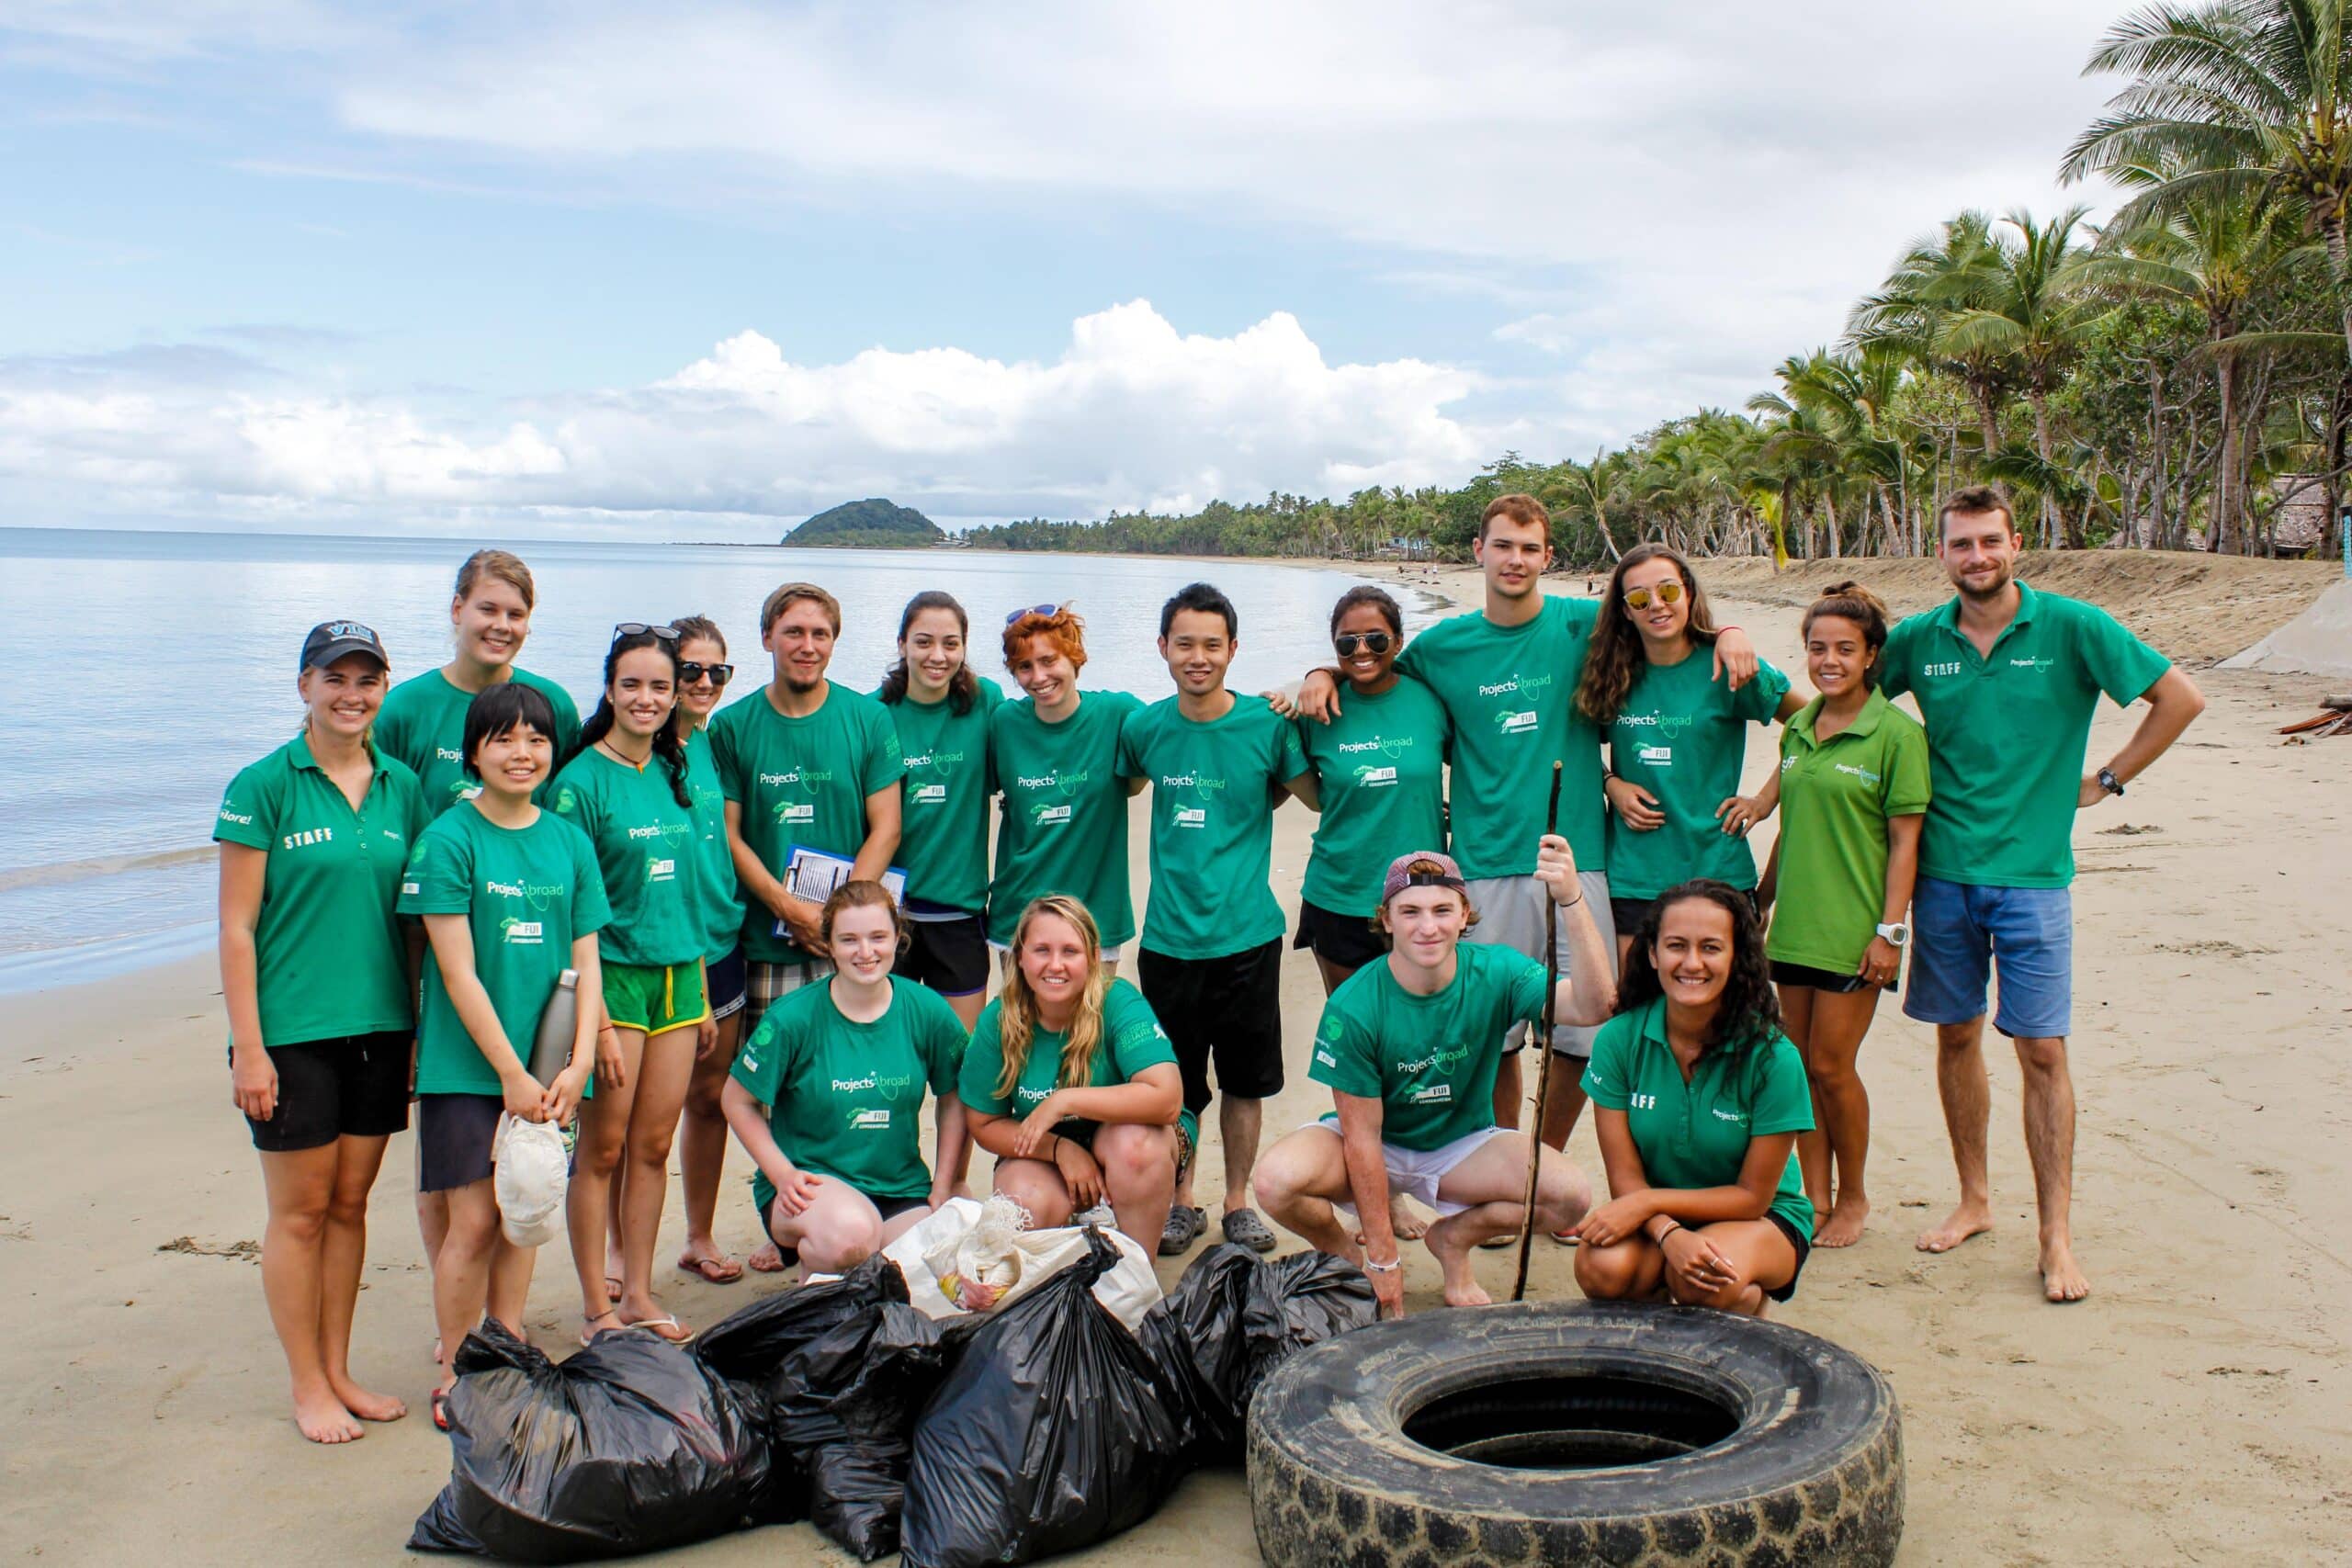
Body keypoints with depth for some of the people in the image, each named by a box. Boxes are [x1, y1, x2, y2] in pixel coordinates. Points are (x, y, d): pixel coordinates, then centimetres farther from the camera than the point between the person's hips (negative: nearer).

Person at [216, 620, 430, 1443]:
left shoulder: (401, 787, 6)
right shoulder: (264, 786, -7)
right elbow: (236, 926, -8)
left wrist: (419, 1027, 9)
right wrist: (247, 1047, -11)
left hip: (378, 1027, 4)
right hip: (293, 1030, -4)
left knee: (350, 1203, 13)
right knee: (300, 1212, 5)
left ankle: (339, 1371, 25)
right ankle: (307, 1385, 18)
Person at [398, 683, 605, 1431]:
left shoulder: (569, 841, 6)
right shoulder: (448, 839, -7)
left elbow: (586, 963, 6)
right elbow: (458, 973, -10)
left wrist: (578, 1064, -5)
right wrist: (511, 1074, -12)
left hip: (545, 1066, 4)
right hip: (468, 1064, -4)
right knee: (475, 1221, -3)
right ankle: (455, 1376, 13)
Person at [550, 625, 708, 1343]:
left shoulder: (675, 774, 10)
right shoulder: (581, 780, -9)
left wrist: (701, 991, 15)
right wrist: (595, 1017, -15)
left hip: (676, 975, 6)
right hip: (612, 975, -6)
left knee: (653, 1146, 11)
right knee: (603, 1149, 3)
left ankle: (637, 1291, 22)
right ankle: (597, 1304, 14)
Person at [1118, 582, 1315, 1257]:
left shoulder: (1267, 723, -6)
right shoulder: (1144, 727, -1)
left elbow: (1317, 796, 6)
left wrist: (1240, 814, -1)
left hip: (1247, 934, -1)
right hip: (1170, 937, 1)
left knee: (1245, 1080, 10)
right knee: (1176, 1081, 11)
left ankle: (1238, 1201, 27)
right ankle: (1182, 1201, 28)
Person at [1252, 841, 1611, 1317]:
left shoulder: (1496, 972, -18)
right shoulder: (1353, 1008, -24)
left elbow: (1591, 1006, -37)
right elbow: (1363, 1135, -19)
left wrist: (1572, 901, -52)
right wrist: (1381, 1258, -17)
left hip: (1462, 1146, 2)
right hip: (1376, 1145, -2)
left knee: (1571, 1194, -25)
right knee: (1277, 1180, -33)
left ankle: (1453, 1240, 7)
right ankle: (1344, 1251, 4)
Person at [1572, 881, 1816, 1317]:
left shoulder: (1772, 1057, -20)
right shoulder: (1619, 1039, -14)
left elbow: (1753, 1196, -14)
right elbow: (1625, 1178, -11)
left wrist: (1648, 1202, -24)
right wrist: (1670, 1235, -31)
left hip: (1761, 1219, -2)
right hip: (1656, 1216, 2)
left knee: (1705, 1281, -35)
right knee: (1603, 1268, -30)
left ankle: (1751, 1302, 3)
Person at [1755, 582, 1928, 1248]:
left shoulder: (1896, 733, -8)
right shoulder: (1798, 729, 9)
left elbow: (1905, 839, -9)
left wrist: (1891, 930, -13)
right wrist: (1761, 901, 18)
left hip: (1852, 928, -6)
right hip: (1794, 922, 6)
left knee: (1831, 1064, -2)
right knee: (1800, 1063, 9)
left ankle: (1853, 1198, 18)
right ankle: (1814, 1199, 20)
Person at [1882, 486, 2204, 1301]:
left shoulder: (2071, 627, -6)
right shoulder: (1918, 640, 2)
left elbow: (2181, 697, -2)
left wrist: (2105, 781, -2)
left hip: (2032, 874, -3)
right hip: (1943, 873, 3)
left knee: (2041, 1051, -2)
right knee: (1956, 1036, 10)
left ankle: (2057, 1236, 6)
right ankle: (1974, 1200, 26)